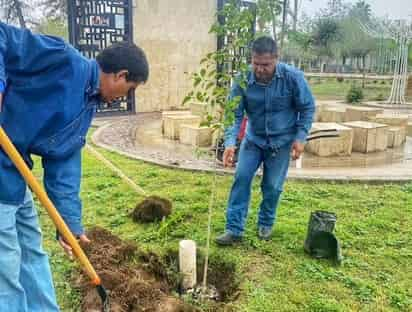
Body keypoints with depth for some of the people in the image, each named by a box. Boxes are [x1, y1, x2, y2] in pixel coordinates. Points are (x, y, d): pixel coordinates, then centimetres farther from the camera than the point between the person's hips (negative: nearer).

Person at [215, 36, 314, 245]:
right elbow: (234, 114, -17)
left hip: (282, 141, -1)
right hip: (253, 138, 1)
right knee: (241, 177, -8)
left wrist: (300, 137, -13)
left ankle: (266, 224, 29)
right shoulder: (243, 80, -18)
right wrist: (230, 143, -30)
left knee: (272, 186, 4)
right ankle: (234, 229, 1)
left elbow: (307, 108, -6)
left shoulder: (293, 77, -19)